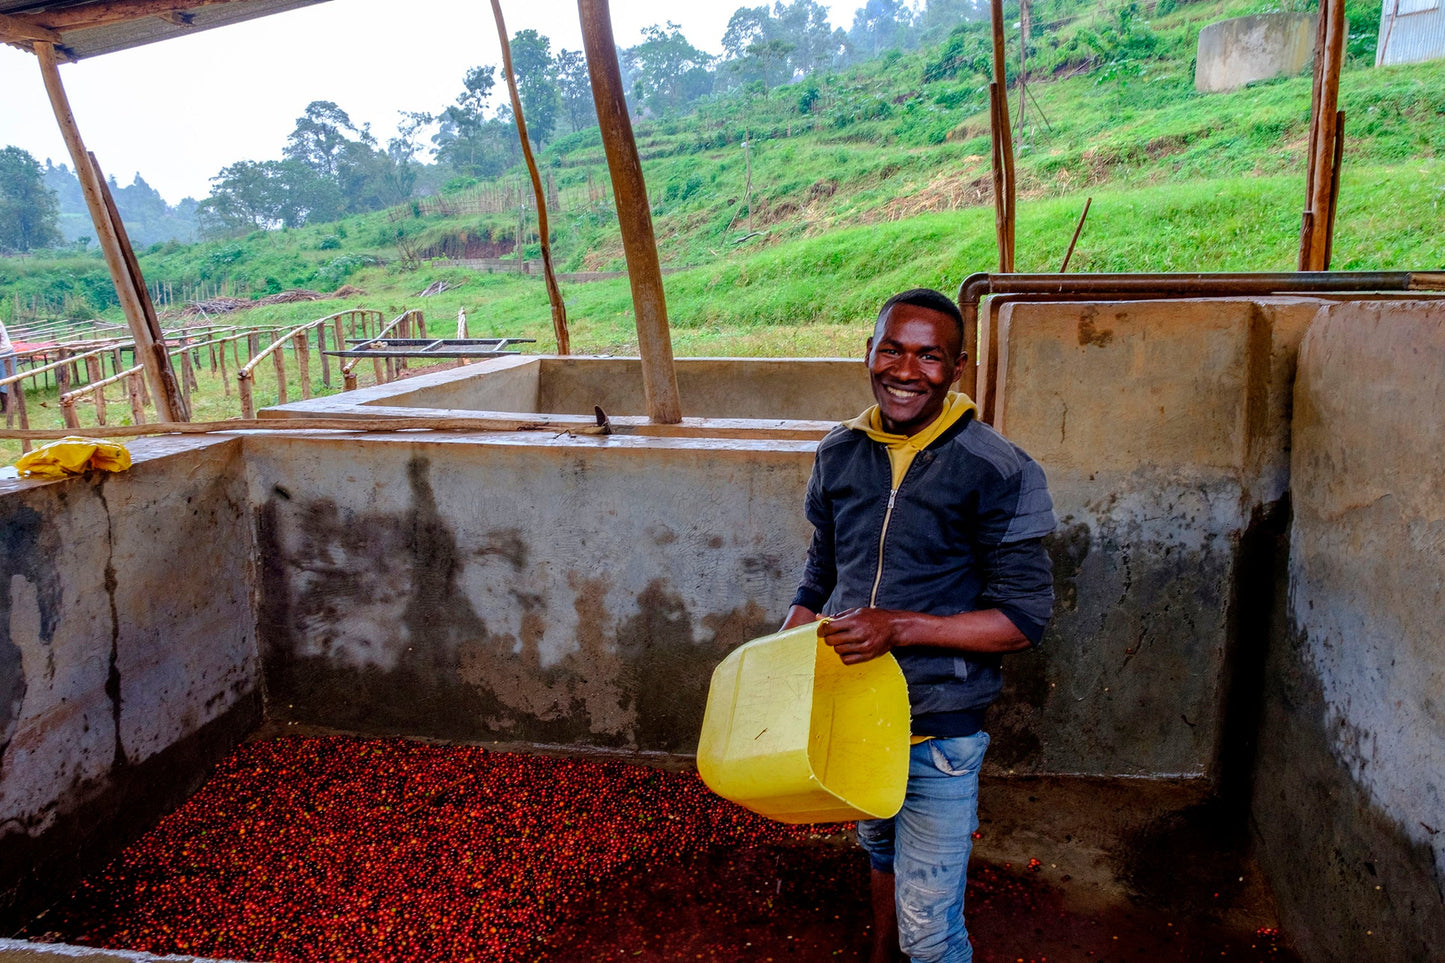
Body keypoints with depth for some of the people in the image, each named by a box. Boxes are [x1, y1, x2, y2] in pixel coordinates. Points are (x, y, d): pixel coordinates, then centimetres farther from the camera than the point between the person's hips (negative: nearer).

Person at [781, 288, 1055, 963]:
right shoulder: (840, 453, -2)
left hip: (940, 730, -5)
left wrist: (901, 627, -27)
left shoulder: (997, 473, -18)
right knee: (880, 851, 30)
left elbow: (1024, 618, -17)